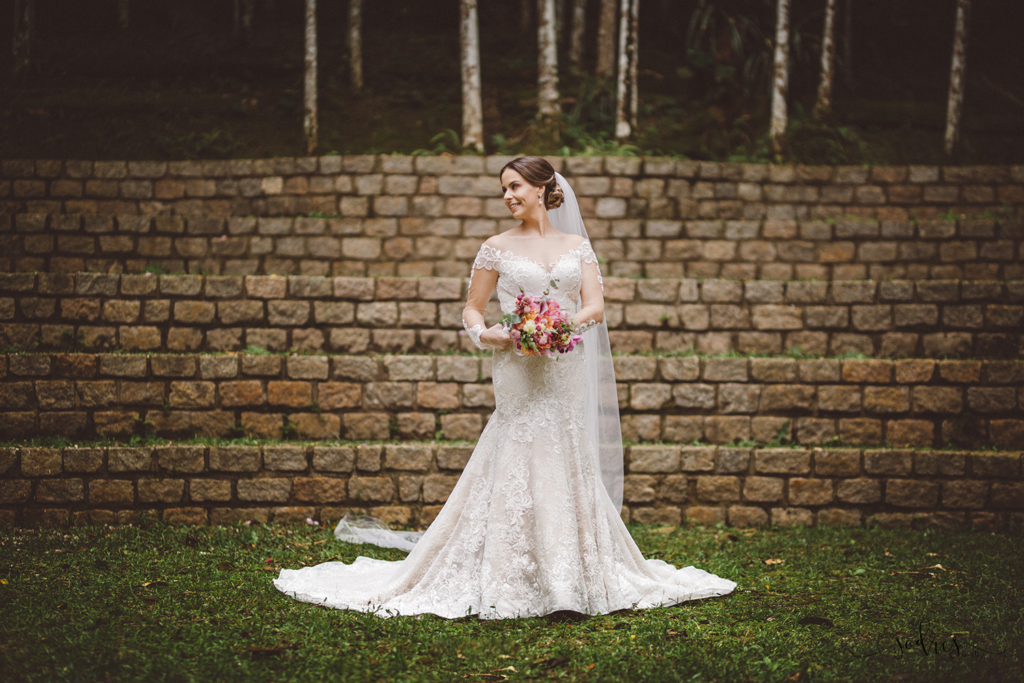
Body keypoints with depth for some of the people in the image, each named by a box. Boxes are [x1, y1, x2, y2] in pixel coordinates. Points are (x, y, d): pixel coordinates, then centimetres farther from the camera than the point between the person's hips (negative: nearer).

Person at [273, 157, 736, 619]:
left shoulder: (577, 245, 10)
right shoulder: (498, 248, 5)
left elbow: (595, 306, 2)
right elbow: (471, 310, 8)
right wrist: (482, 333, -14)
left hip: (567, 370, 2)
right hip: (519, 370, -2)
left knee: (567, 467, 6)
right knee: (520, 465, -6)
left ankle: (571, 577, 14)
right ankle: (512, 580, -1)